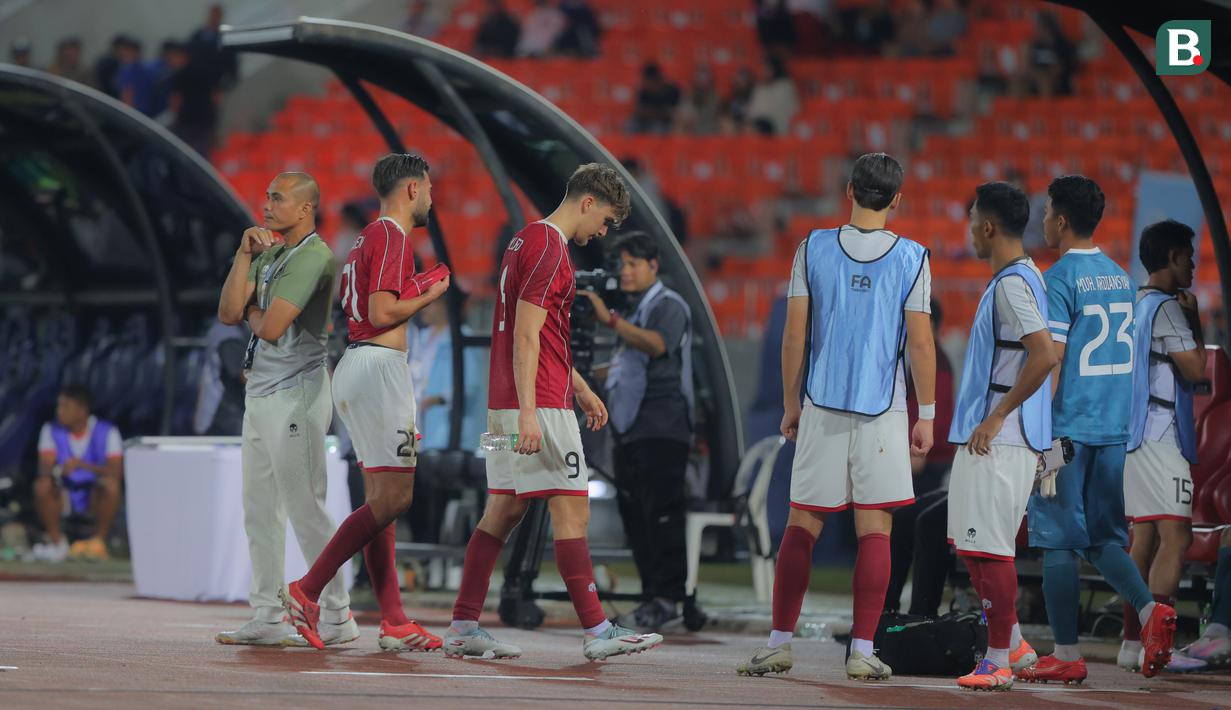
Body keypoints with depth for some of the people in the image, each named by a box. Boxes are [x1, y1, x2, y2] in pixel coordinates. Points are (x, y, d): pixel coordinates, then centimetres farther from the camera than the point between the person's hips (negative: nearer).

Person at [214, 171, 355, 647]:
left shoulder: (312, 257, -12)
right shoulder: (268, 254, 16)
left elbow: (271, 327, -19)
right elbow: (228, 313, 6)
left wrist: (252, 313, 3)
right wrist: (244, 254, -2)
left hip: (295, 393, -10)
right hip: (261, 393, 10)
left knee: (305, 508, -9)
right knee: (260, 511, 10)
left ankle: (338, 617, -5)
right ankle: (268, 617, 15)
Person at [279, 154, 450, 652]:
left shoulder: (368, 237, 20)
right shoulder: (393, 237, -10)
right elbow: (382, 314, -18)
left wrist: (418, 289, 22)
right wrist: (429, 295, -4)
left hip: (355, 364, 11)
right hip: (380, 364, -11)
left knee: (382, 498, 7)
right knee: (393, 497, -12)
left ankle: (394, 622, 6)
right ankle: (306, 592, -13)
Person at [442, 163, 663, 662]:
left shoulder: (528, 240, 19)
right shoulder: (550, 248, -13)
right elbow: (525, 337, -19)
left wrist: (579, 387, 31)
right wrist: (528, 412, -24)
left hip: (506, 402, 10)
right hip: (538, 403, -10)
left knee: (503, 510, 9)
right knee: (572, 511, -7)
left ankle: (463, 628, 7)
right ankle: (596, 631, -7)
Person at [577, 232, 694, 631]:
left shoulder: (668, 306, -5)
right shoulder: (636, 310, 23)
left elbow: (656, 344, -26)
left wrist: (609, 319, -33)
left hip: (661, 430, -10)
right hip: (631, 430, 10)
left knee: (660, 512, -13)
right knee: (635, 515, 6)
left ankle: (667, 597, -15)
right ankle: (653, 597, 8)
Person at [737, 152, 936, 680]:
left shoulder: (814, 248, 0)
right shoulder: (911, 259, -3)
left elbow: (794, 334, 1)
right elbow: (921, 344, -4)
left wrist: (790, 404, 10)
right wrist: (926, 416, 3)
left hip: (821, 406, 1)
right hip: (883, 412, -1)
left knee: (801, 527, 7)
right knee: (874, 530, 2)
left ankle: (779, 643, 7)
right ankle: (863, 651, -1)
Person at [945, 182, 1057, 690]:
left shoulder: (1013, 283, -15)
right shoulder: (1023, 277, 16)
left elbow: (1044, 355, -25)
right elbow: (1039, 356, 23)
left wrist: (997, 417, -20)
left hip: (999, 439, -10)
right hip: (986, 437, 10)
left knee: (989, 549, -6)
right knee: (971, 545, 15)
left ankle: (999, 662, -1)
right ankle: (1013, 645, 21)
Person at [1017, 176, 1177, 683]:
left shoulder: (1060, 279, -10)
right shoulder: (1120, 278, 13)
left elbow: (1050, 362, -15)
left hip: (1068, 429, -7)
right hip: (1113, 430, 7)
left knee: (1058, 541, 0)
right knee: (1102, 537, 13)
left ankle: (1066, 656, 1)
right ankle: (1150, 611, -9)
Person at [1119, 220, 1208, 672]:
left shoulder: (1138, 306, 18)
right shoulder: (1166, 308, -11)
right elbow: (1196, 369, -15)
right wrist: (1195, 321, -3)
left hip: (1136, 435, 10)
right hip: (1161, 435, -10)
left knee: (1145, 540, 9)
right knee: (1175, 537, -13)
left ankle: (1132, 643, 8)